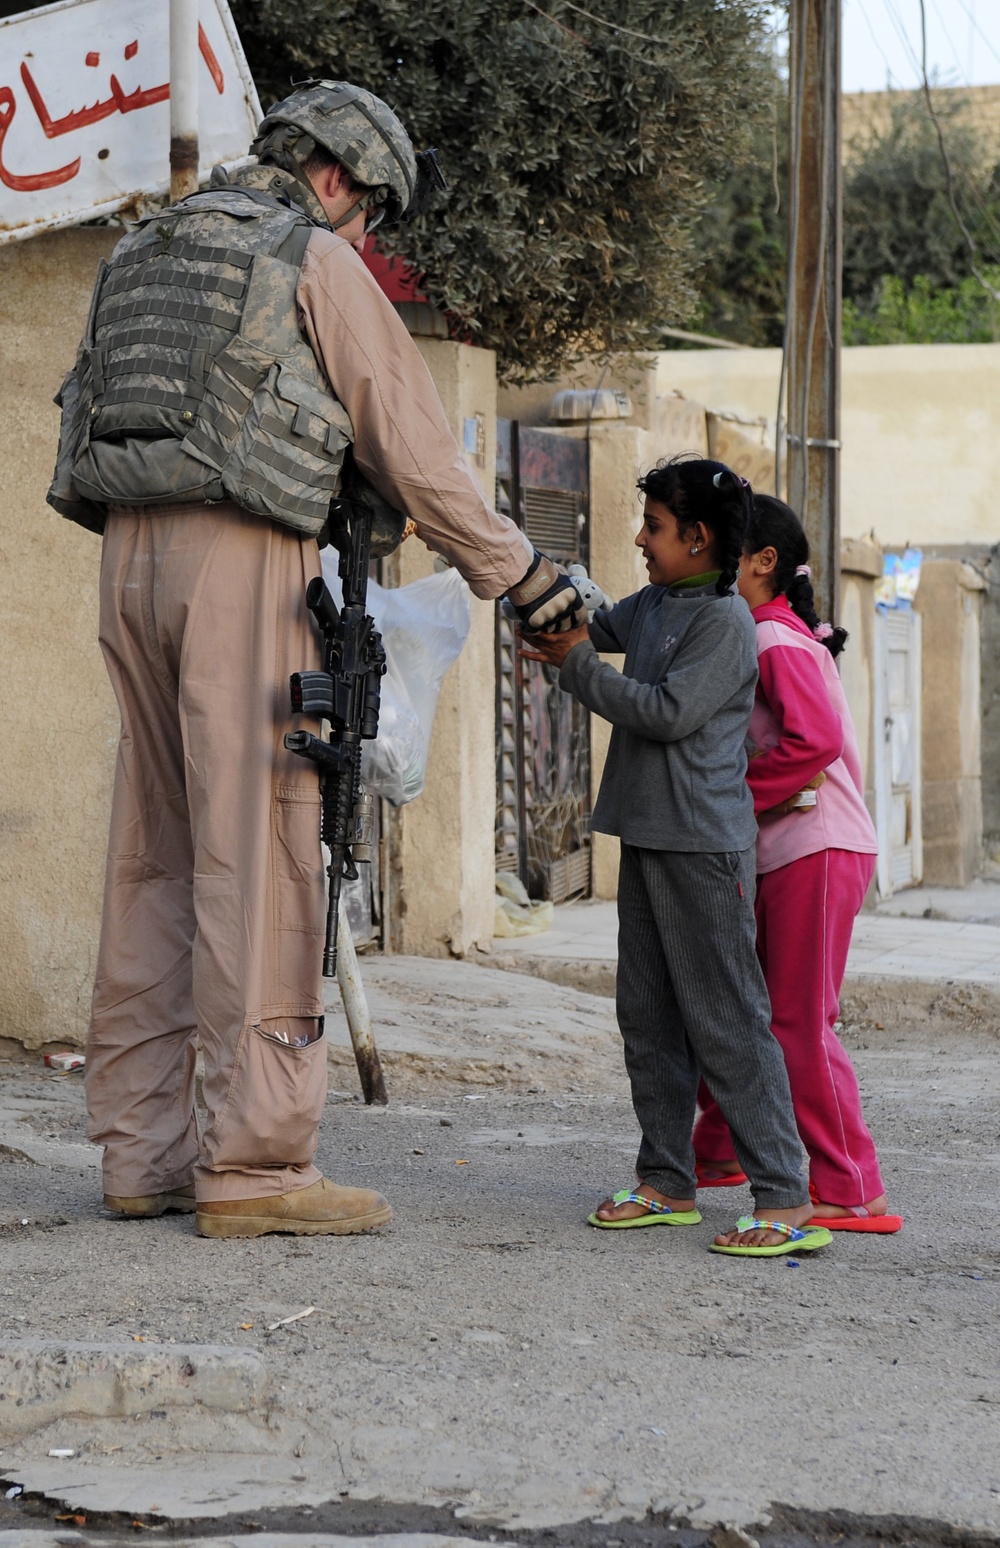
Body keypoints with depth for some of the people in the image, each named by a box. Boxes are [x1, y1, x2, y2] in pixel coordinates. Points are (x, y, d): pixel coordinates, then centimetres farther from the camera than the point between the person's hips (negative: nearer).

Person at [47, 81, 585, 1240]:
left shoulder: (143, 254, 22)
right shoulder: (318, 264, 0)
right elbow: (414, 454, 0)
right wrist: (524, 579, 7)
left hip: (129, 556, 7)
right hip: (243, 561, -7)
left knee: (156, 856, 10)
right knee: (257, 857, -8)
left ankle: (142, 1148, 10)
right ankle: (254, 1161, -10)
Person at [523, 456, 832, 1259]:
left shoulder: (726, 620, -13)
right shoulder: (653, 605, 13)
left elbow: (668, 711, -19)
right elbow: (596, 627, 31)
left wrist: (579, 665, -12)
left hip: (704, 845, -9)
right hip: (648, 834, 9)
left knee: (728, 1022, -10)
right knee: (649, 1016, 11)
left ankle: (786, 1198, -8)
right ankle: (667, 1182, 19)